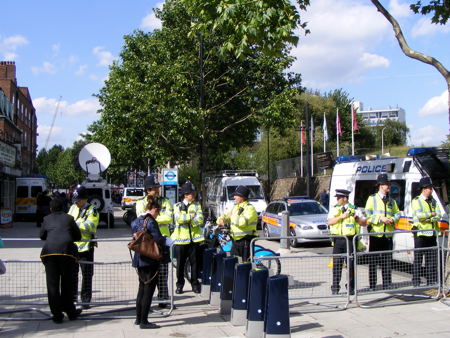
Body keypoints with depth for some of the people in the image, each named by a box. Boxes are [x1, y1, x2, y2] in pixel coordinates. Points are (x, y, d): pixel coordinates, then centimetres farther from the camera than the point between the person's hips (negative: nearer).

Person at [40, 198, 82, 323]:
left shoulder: (47, 219, 19)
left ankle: (57, 315, 6)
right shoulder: (69, 218, 16)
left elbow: (42, 236, 30)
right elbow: (78, 236, 20)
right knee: (67, 283, 11)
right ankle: (70, 311, 19)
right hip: (67, 251, 0)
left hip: (49, 251, 0)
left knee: (52, 284, 6)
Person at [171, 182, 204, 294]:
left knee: (194, 262, 4)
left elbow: (200, 220, -5)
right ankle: (180, 284, 15)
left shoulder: (197, 205, 9)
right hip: (181, 238, -1)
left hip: (194, 238, 1)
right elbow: (178, 218, -12)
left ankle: (195, 283, 14)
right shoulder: (177, 206, 6)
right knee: (180, 263, 3)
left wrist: (185, 219, -13)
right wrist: (191, 216, -10)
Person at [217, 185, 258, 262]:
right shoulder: (234, 207, 16)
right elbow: (226, 215, 20)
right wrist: (221, 219, -4)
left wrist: (232, 217, -15)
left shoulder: (250, 208, -12)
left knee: (246, 262, -6)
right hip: (235, 240, 8)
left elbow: (243, 222, -28)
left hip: (246, 241, -8)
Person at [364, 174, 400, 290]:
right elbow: (367, 215, -6)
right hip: (375, 234, -4)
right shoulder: (372, 199, 1)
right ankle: (372, 286, 7)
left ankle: (387, 284, 13)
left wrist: (393, 219, -6)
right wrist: (380, 219, -16)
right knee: (373, 260, 1)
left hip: (388, 235, 4)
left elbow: (397, 213, 16)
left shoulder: (391, 201, 16)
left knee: (387, 261, 6)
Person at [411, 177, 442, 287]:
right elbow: (419, 215, -18)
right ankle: (416, 282, 2)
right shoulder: (416, 201, -3)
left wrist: (428, 219, -13)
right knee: (418, 259, -2)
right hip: (420, 234, -6)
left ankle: (432, 281, 14)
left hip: (431, 234, 6)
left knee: (432, 259, 7)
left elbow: (439, 215, 3)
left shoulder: (433, 201, 14)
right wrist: (432, 214, -6)